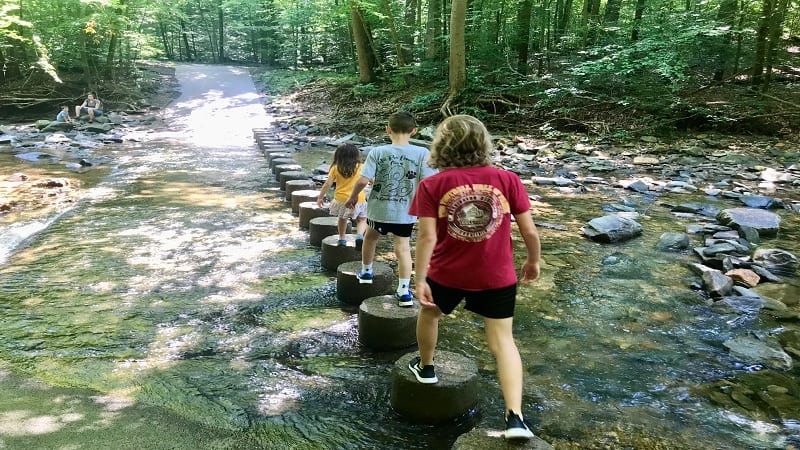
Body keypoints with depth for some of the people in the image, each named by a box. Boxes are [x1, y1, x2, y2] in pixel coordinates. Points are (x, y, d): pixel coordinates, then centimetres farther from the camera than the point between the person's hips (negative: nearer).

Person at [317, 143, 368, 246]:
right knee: (362, 219, 17)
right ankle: (359, 235, -9)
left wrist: (320, 197, 10)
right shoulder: (361, 167, -2)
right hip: (358, 199, -1)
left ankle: (342, 239, 34)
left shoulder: (336, 168, -1)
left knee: (342, 218, 28)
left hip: (341, 199, 1)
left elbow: (327, 184, -1)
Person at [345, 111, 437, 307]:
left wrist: (353, 196, 4)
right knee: (403, 247, 7)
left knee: (371, 236, 26)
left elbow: (363, 180, -14)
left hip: (379, 208, 1)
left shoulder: (377, 152, -11)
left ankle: (366, 272, 45)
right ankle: (404, 291, 3)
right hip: (405, 211, -1)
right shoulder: (422, 153, -11)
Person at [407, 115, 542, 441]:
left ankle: (426, 367, 49)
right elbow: (529, 230, -4)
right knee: (503, 341, 9)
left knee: (430, 314, 28)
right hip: (497, 277, 1)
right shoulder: (506, 180, -7)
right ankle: (515, 417, 0)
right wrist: (533, 261, 13)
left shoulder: (433, 185, -11)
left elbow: (427, 236, -15)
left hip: (446, 275, 0)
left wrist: (419, 279, -9)